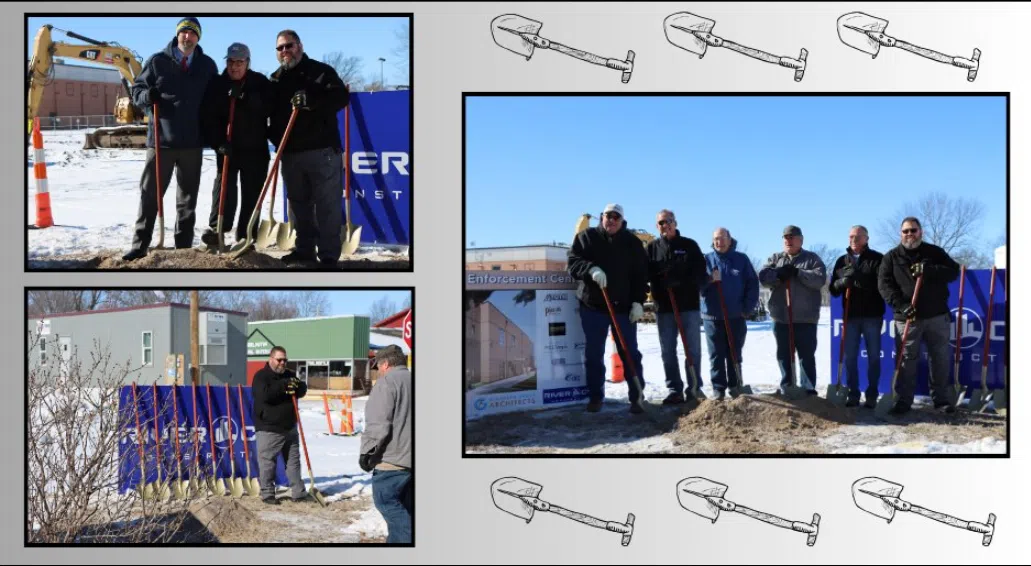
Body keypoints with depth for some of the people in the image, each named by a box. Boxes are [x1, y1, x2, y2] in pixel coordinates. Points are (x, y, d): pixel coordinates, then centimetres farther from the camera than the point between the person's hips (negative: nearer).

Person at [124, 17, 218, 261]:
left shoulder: (208, 66, 7)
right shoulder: (157, 62, 0)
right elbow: (137, 88, 5)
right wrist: (147, 95, -18)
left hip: (192, 142, 2)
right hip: (160, 139, -2)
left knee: (188, 196, 8)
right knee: (150, 193, 0)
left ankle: (184, 246, 16)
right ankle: (140, 245, 5)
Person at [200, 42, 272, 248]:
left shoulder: (260, 82, 0)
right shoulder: (217, 84, -1)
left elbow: (267, 109, -13)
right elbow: (209, 117, -5)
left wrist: (244, 97, -24)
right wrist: (218, 142, -17)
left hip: (256, 148, 1)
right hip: (227, 147, 0)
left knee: (252, 193, 2)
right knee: (224, 187, -10)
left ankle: (246, 237, 6)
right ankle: (216, 229, -5)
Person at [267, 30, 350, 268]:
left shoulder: (321, 71, 0)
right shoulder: (276, 80, 16)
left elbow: (341, 97, -12)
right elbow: (271, 113, 22)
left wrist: (311, 100, -24)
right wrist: (274, 137, 5)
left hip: (321, 150, -6)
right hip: (290, 153, 6)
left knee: (327, 204, -6)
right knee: (299, 203, 12)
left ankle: (329, 255, -4)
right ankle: (304, 249, 21)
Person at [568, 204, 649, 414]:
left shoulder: (633, 243, 5)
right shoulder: (586, 237, 3)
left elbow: (641, 275, 3)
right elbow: (572, 262, -5)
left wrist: (638, 302, -7)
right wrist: (591, 269, -25)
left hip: (624, 307, 0)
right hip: (593, 305, 0)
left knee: (630, 354, 1)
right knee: (593, 354, 5)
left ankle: (637, 398, 5)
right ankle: (595, 397, 15)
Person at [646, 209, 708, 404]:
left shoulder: (689, 245, 5)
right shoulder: (651, 248, 9)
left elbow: (701, 272, -1)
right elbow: (644, 273, 2)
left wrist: (681, 280, -17)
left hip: (689, 305, -1)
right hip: (664, 307, 1)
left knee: (693, 350, 2)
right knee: (668, 351, 3)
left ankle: (695, 388, 9)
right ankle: (674, 390, 8)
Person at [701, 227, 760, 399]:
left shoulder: (741, 259, 5)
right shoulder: (706, 260, 5)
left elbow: (752, 284, 3)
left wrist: (748, 307, -5)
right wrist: (709, 279, -21)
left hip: (736, 316, 0)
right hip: (712, 316, 0)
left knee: (735, 354, 8)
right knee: (716, 355, 2)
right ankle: (718, 389, 5)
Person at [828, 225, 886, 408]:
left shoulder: (877, 259, 0)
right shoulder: (842, 261, 12)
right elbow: (834, 289, 9)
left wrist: (859, 278, -22)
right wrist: (842, 282, -13)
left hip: (872, 315, -3)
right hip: (851, 315, 3)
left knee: (873, 356, 2)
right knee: (850, 357, 3)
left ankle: (872, 395, 7)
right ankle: (853, 394, 9)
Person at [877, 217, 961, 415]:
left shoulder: (935, 252, 8)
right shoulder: (891, 257, 5)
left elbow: (954, 271, -2)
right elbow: (884, 285, -3)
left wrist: (929, 270, -18)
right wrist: (901, 305, -17)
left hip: (937, 315, 1)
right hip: (907, 317, -1)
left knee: (940, 359, 5)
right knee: (906, 360, -1)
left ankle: (942, 399, 13)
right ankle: (904, 400, 4)